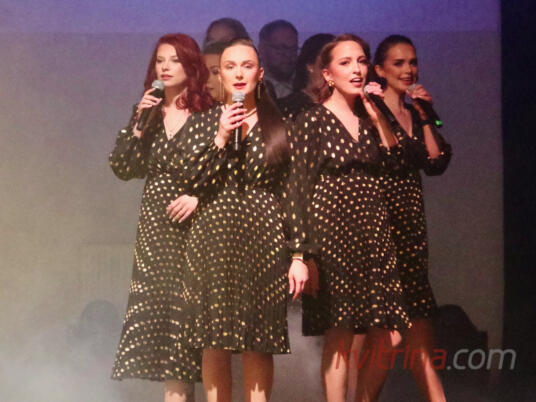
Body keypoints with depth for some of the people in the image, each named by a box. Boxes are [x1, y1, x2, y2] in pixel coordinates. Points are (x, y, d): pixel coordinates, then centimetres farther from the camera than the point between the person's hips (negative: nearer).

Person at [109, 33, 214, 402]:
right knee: (156, 309, 3)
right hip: (155, 225, 5)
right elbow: (123, 169, 3)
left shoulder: (208, 113, -4)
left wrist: (199, 196, -16)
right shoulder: (147, 112, 11)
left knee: (186, 308, -5)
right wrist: (139, 124, -6)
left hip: (193, 224, -5)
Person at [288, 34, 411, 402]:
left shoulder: (370, 116, 12)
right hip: (333, 232, -5)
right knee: (339, 337, -4)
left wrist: (378, 116, -3)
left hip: (374, 233, 5)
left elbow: (394, 162, 2)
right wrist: (303, 250, -10)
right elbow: (299, 188, -6)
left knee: (389, 337, 2)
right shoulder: (312, 120, -4)